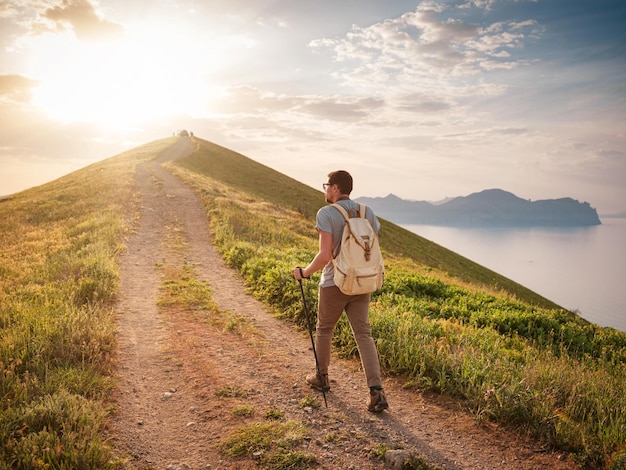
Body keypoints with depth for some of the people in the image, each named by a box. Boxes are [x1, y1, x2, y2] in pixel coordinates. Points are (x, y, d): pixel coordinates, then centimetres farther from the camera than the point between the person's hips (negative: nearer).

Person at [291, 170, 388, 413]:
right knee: (363, 336, 4)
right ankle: (376, 392, -7)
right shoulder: (367, 212, 3)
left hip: (334, 284, -4)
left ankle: (321, 377, 37)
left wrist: (305, 272, -5)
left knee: (324, 329, 19)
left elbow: (325, 254, -22)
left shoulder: (325, 213, -15)